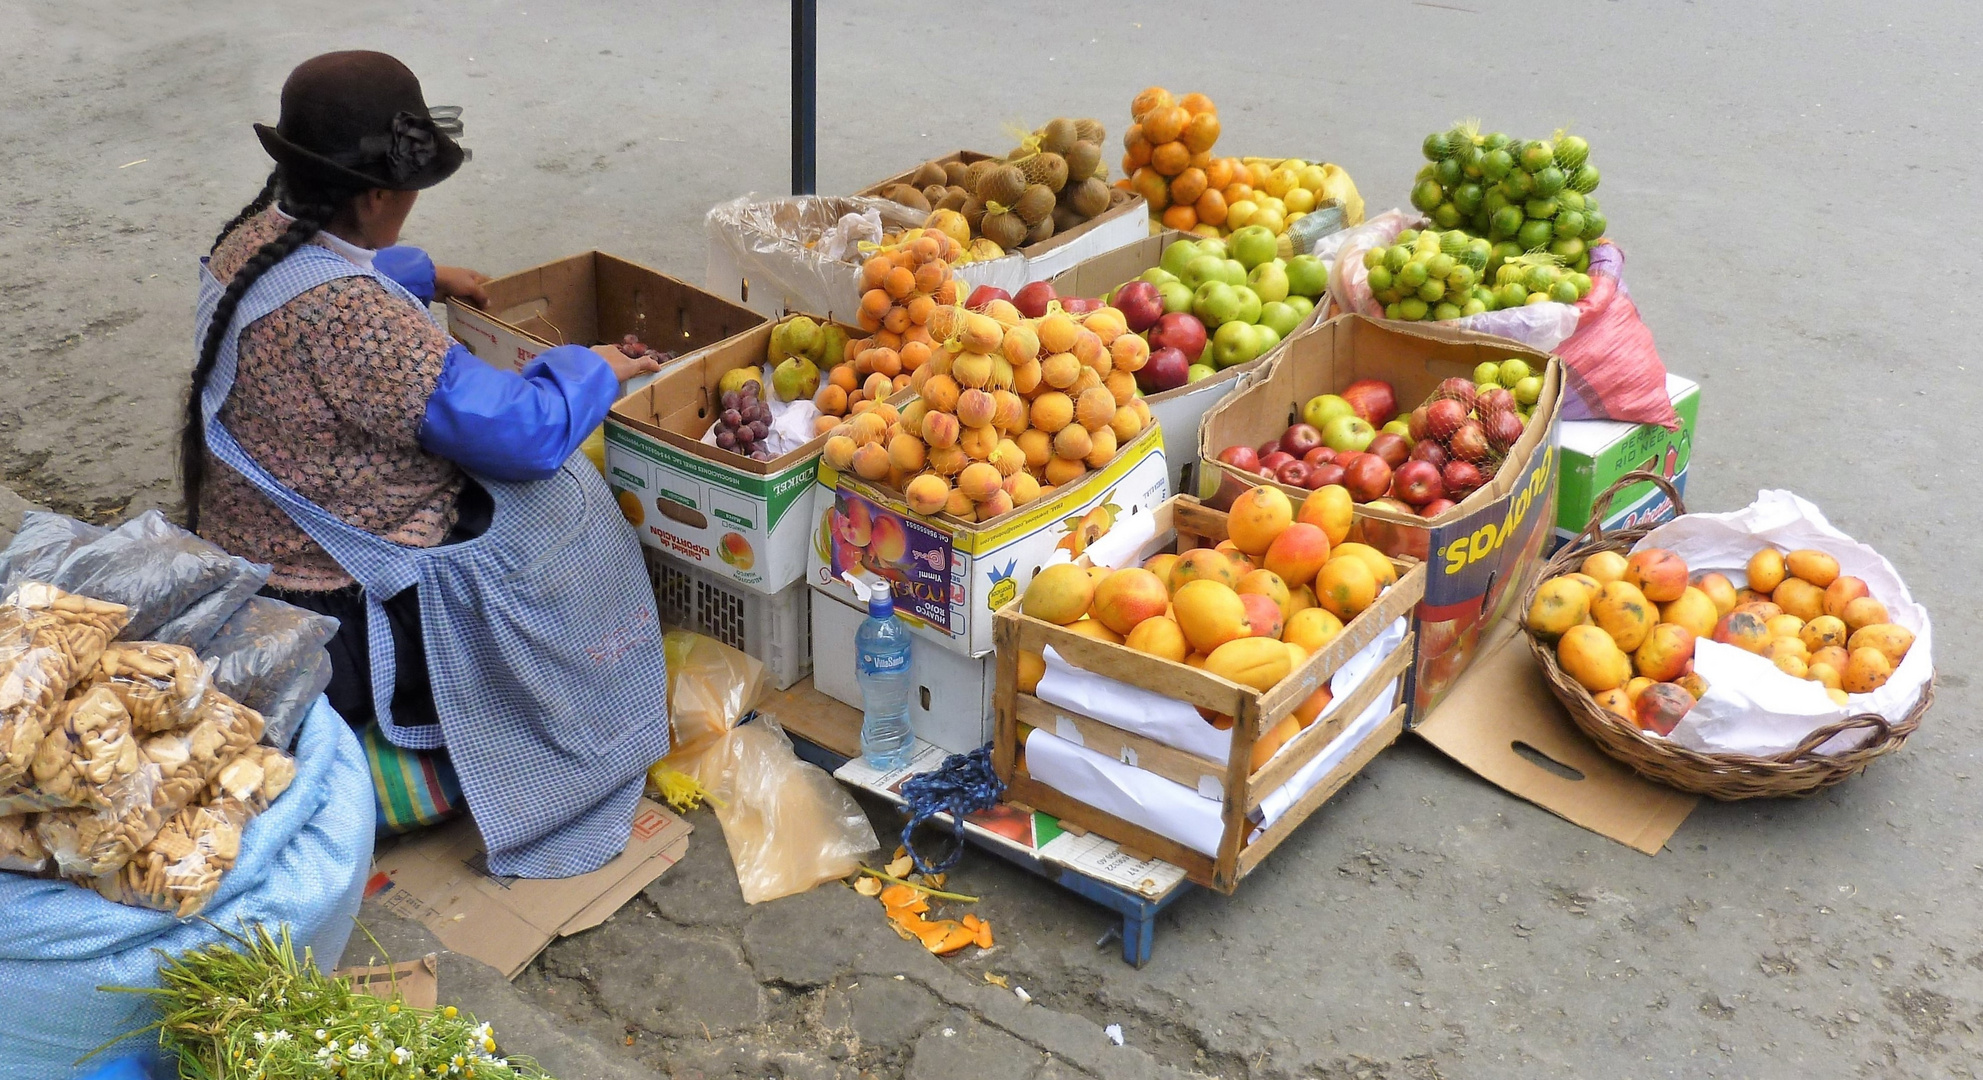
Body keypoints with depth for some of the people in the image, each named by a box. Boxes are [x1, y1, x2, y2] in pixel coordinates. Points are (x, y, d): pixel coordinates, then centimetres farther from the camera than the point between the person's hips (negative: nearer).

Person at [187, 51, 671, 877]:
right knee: (558, 502, -1)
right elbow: (524, 431, -26)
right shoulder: (348, 315, -31)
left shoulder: (257, 236, -2)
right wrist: (594, 368, -8)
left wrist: (425, 276, 33)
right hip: (336, 617, -10)